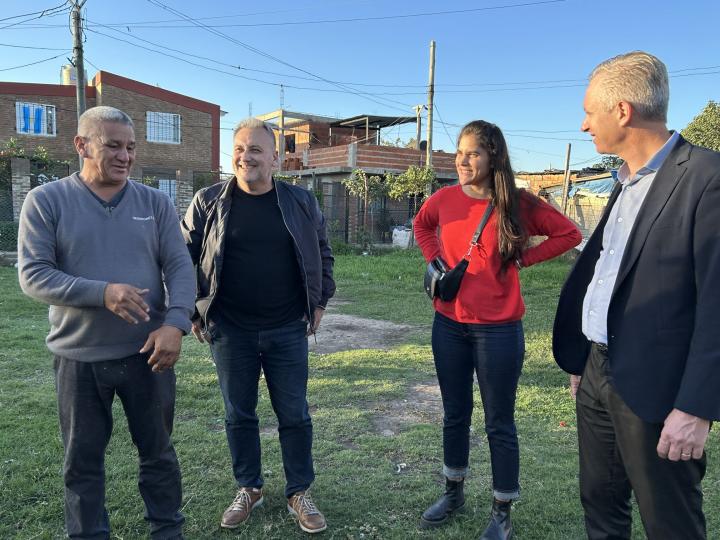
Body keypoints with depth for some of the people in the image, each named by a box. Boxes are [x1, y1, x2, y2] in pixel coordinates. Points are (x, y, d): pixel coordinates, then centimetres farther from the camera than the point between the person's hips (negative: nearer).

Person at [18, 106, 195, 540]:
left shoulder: (156, 203, 2)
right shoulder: (46, 202, -3)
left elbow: (180, 266, -4)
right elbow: (33, 275, -9)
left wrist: (176, 324, -20)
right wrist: (102, 292, -24)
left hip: (148, 352, 1)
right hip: (78, 357, -1)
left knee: (157, 450, 16)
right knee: (83, 459, 15)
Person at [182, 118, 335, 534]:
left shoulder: (302, 202, 0)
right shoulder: (209, 202, -2)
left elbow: (322, 254, 11)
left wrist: (320, 301, 7)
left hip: (288, 331, 0)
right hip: (230, 331, 0)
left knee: (294, 415, 9)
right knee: (239, 415, 13)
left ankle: (300, 493, 27)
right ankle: (249, 489, 33)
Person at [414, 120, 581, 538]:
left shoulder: (517, 203, -9)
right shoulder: (446, 198, 0)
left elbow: (569, 234, 0)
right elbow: (422, 225, 21)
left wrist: (523, 259, -7)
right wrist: (436, 262, 6)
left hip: (499, 331, -4)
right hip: (449, 325, 4)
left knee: (499, 424, 7)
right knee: (455, 414, 17)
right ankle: (454, 492, 37)